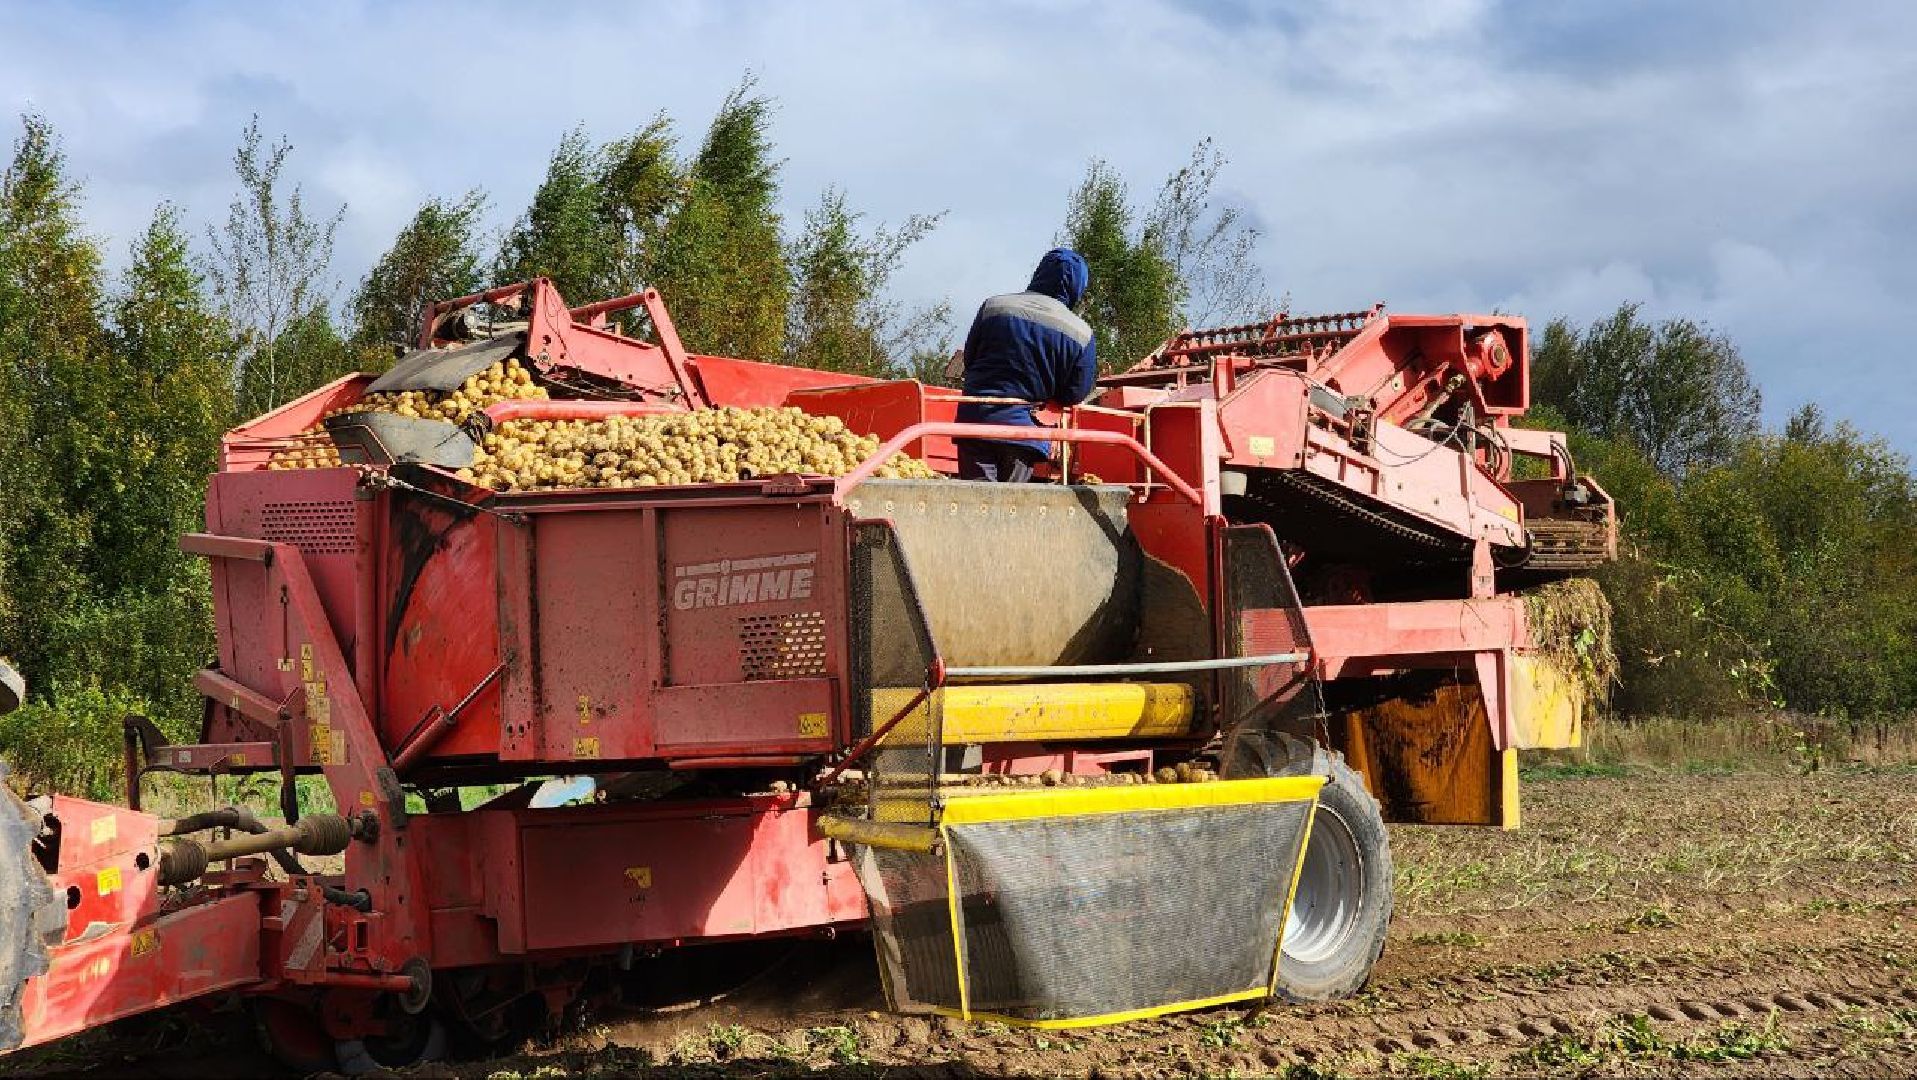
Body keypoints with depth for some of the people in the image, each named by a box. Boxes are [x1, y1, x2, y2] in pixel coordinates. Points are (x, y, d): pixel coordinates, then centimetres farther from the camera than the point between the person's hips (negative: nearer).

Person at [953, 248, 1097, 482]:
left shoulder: (993, 306, 2)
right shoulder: (1081, 333, -3)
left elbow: (969, 358, 12)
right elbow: (1075, 395, 4)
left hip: (976, 418, 0)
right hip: (1024, 427, 0)